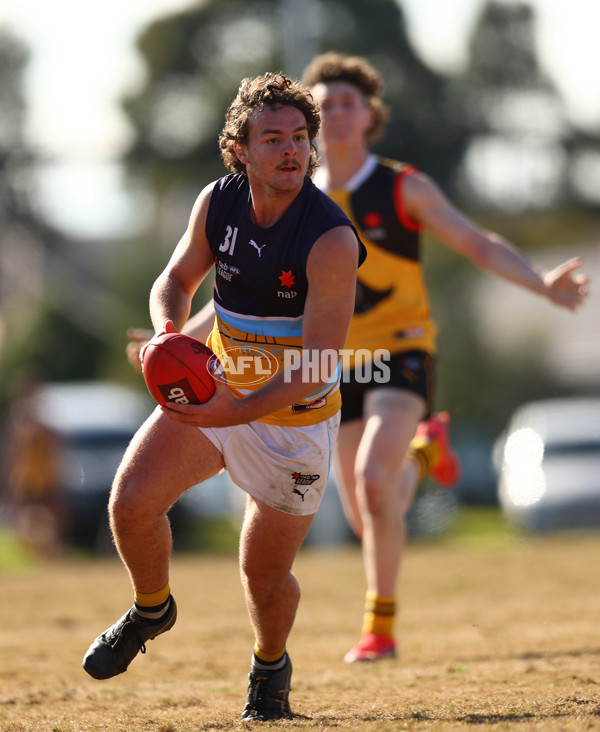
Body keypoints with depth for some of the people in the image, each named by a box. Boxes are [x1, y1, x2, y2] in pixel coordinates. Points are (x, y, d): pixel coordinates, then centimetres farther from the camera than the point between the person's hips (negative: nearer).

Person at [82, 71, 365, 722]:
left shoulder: (331, 240, -25)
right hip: (215, 386, 4)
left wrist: (238, 411, -37)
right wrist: (168, 330, -17)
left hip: (295, 417, -4)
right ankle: (151, 608, 15)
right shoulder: (218, 202, -9)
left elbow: (317, 368, -26)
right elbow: (176, 281, 7)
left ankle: (270, 668, 38)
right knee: (131, 502, -16)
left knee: (265, 573, 4)